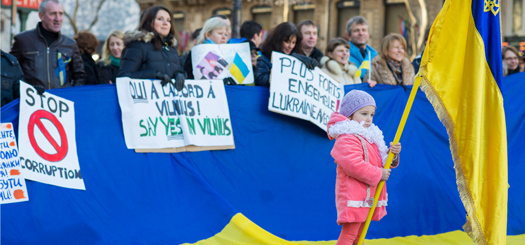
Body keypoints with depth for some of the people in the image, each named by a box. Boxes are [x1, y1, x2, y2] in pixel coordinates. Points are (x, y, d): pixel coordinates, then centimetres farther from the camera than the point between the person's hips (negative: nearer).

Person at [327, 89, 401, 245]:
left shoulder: (370, 138, 18)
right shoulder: (347, 139, -16)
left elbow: (382, 162, 22)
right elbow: (354, 165, -28)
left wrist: (393, 154, -1)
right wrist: (378, 174, -19)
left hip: (367, 197, 10)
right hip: (353, 197, -10)